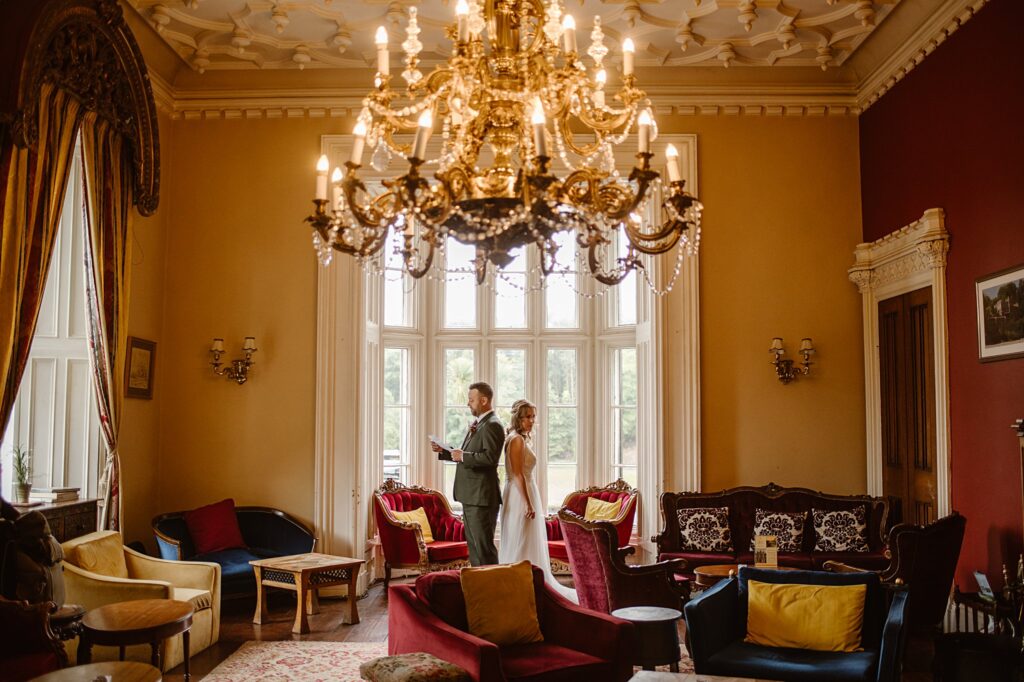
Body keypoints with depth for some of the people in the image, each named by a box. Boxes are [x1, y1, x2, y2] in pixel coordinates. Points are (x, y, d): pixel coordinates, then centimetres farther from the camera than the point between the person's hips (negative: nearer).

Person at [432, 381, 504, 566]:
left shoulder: (492, 425, -15)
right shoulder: (478, 424, 17)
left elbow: (490, 457, -26)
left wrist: (463, 456, -19)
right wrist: (444, 450, 12)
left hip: (482, 496, -10)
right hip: (471, 496, 10)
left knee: (483, 545, -5)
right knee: (473, 544, 16)